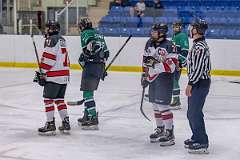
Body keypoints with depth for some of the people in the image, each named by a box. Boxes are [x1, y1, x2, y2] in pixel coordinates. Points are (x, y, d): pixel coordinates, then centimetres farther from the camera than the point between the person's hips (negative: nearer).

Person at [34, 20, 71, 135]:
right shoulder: (62, 40, 18)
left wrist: (42, 73, -11)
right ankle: (66, 124, 14)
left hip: (54, 76, -9)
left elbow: (48, 58, -17)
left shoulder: (51, 40, -10)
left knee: (48, 99, -2)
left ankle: (50, 125, -2)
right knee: (59, 99, 15)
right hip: (65, 75, 9)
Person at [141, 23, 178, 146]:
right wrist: (144, 75, 19)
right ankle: (160, 129, 29)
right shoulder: (149, 43, 10)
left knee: (163, 106, -11)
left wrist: (156, 64, -28)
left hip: (164, 78, -8)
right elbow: (146, 61, 21)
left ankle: (169, 133, -4)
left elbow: (172, 65, -21)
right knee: (155, 105, 14)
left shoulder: (168, 45, -15)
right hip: (152, 78, 8)